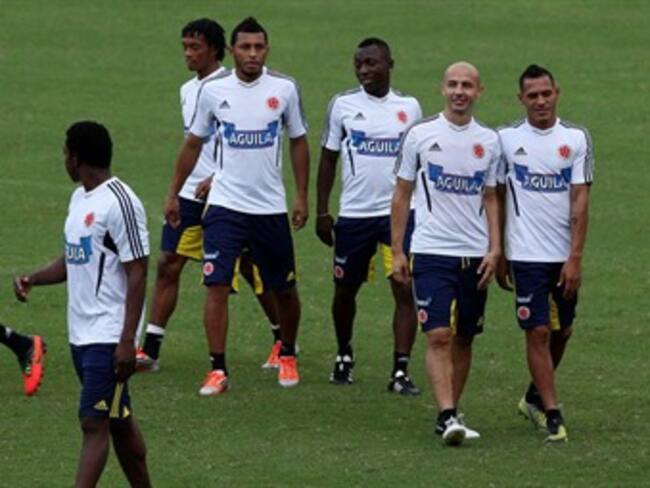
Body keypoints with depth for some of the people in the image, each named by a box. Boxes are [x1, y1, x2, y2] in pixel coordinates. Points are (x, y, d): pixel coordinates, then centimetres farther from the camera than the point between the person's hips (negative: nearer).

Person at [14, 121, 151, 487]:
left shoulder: (120, 202, -15)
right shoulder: (80, 198, 13)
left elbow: (138, 272, -17)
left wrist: (127, 340, -21)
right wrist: (33, 279, 5)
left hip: (109, 336, -9)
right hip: (82, 333, 9)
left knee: (94, 422, -12)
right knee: (119, 420, 14)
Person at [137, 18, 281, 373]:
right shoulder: (188, 91, 13)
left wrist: (217, 179, -21)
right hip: (191, 194, 7)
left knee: (250, 270, 3)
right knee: (167, 266, -2)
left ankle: (282, 340, 20)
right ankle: (150, 350, -2)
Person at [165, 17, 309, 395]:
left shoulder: (285, 90, -2)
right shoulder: (213, 91, -1)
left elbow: (299, 143, 7)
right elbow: (193, 144, 9)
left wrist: (302, 197, 1)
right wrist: (174, 194, 10)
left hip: (271, 207, 1)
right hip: (225, 205, -1)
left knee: (284, 290, 11)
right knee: (217, 286, -11)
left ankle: (288, 356, 34)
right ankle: (218, 370, -8)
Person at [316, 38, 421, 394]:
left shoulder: (409, 108, 5)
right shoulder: (343, 105, 2)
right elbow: (328, 159, 7)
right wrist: (321, 211, 3)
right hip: (354, 214, 1)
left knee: (404, 290, -10)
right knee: (345, 290, 12)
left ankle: (401, 371, -8)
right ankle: (344, 356, 35)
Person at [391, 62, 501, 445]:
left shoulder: (489, 141, 7)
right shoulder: (420, 134, 0)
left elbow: (491, 199, 13)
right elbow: (402, 194, 6)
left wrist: (494, 249, 1)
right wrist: (397, 251, 3)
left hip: (475, 255, 3)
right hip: (432, 251, -3)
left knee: (464, 339, 8)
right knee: (438, 336, -13)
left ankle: (451, 412, 18)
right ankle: (448, 416, -18)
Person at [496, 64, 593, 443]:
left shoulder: (577, 139, 0)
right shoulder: (507, 139, 0)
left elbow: (580, 201, -4)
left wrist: (575, 258, -11)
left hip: (565, 256, 2)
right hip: (527, 254, -2)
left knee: (561, 330, 12)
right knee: (538, 331, -7)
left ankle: (536, 397, 33)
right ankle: (552, 414, -5)